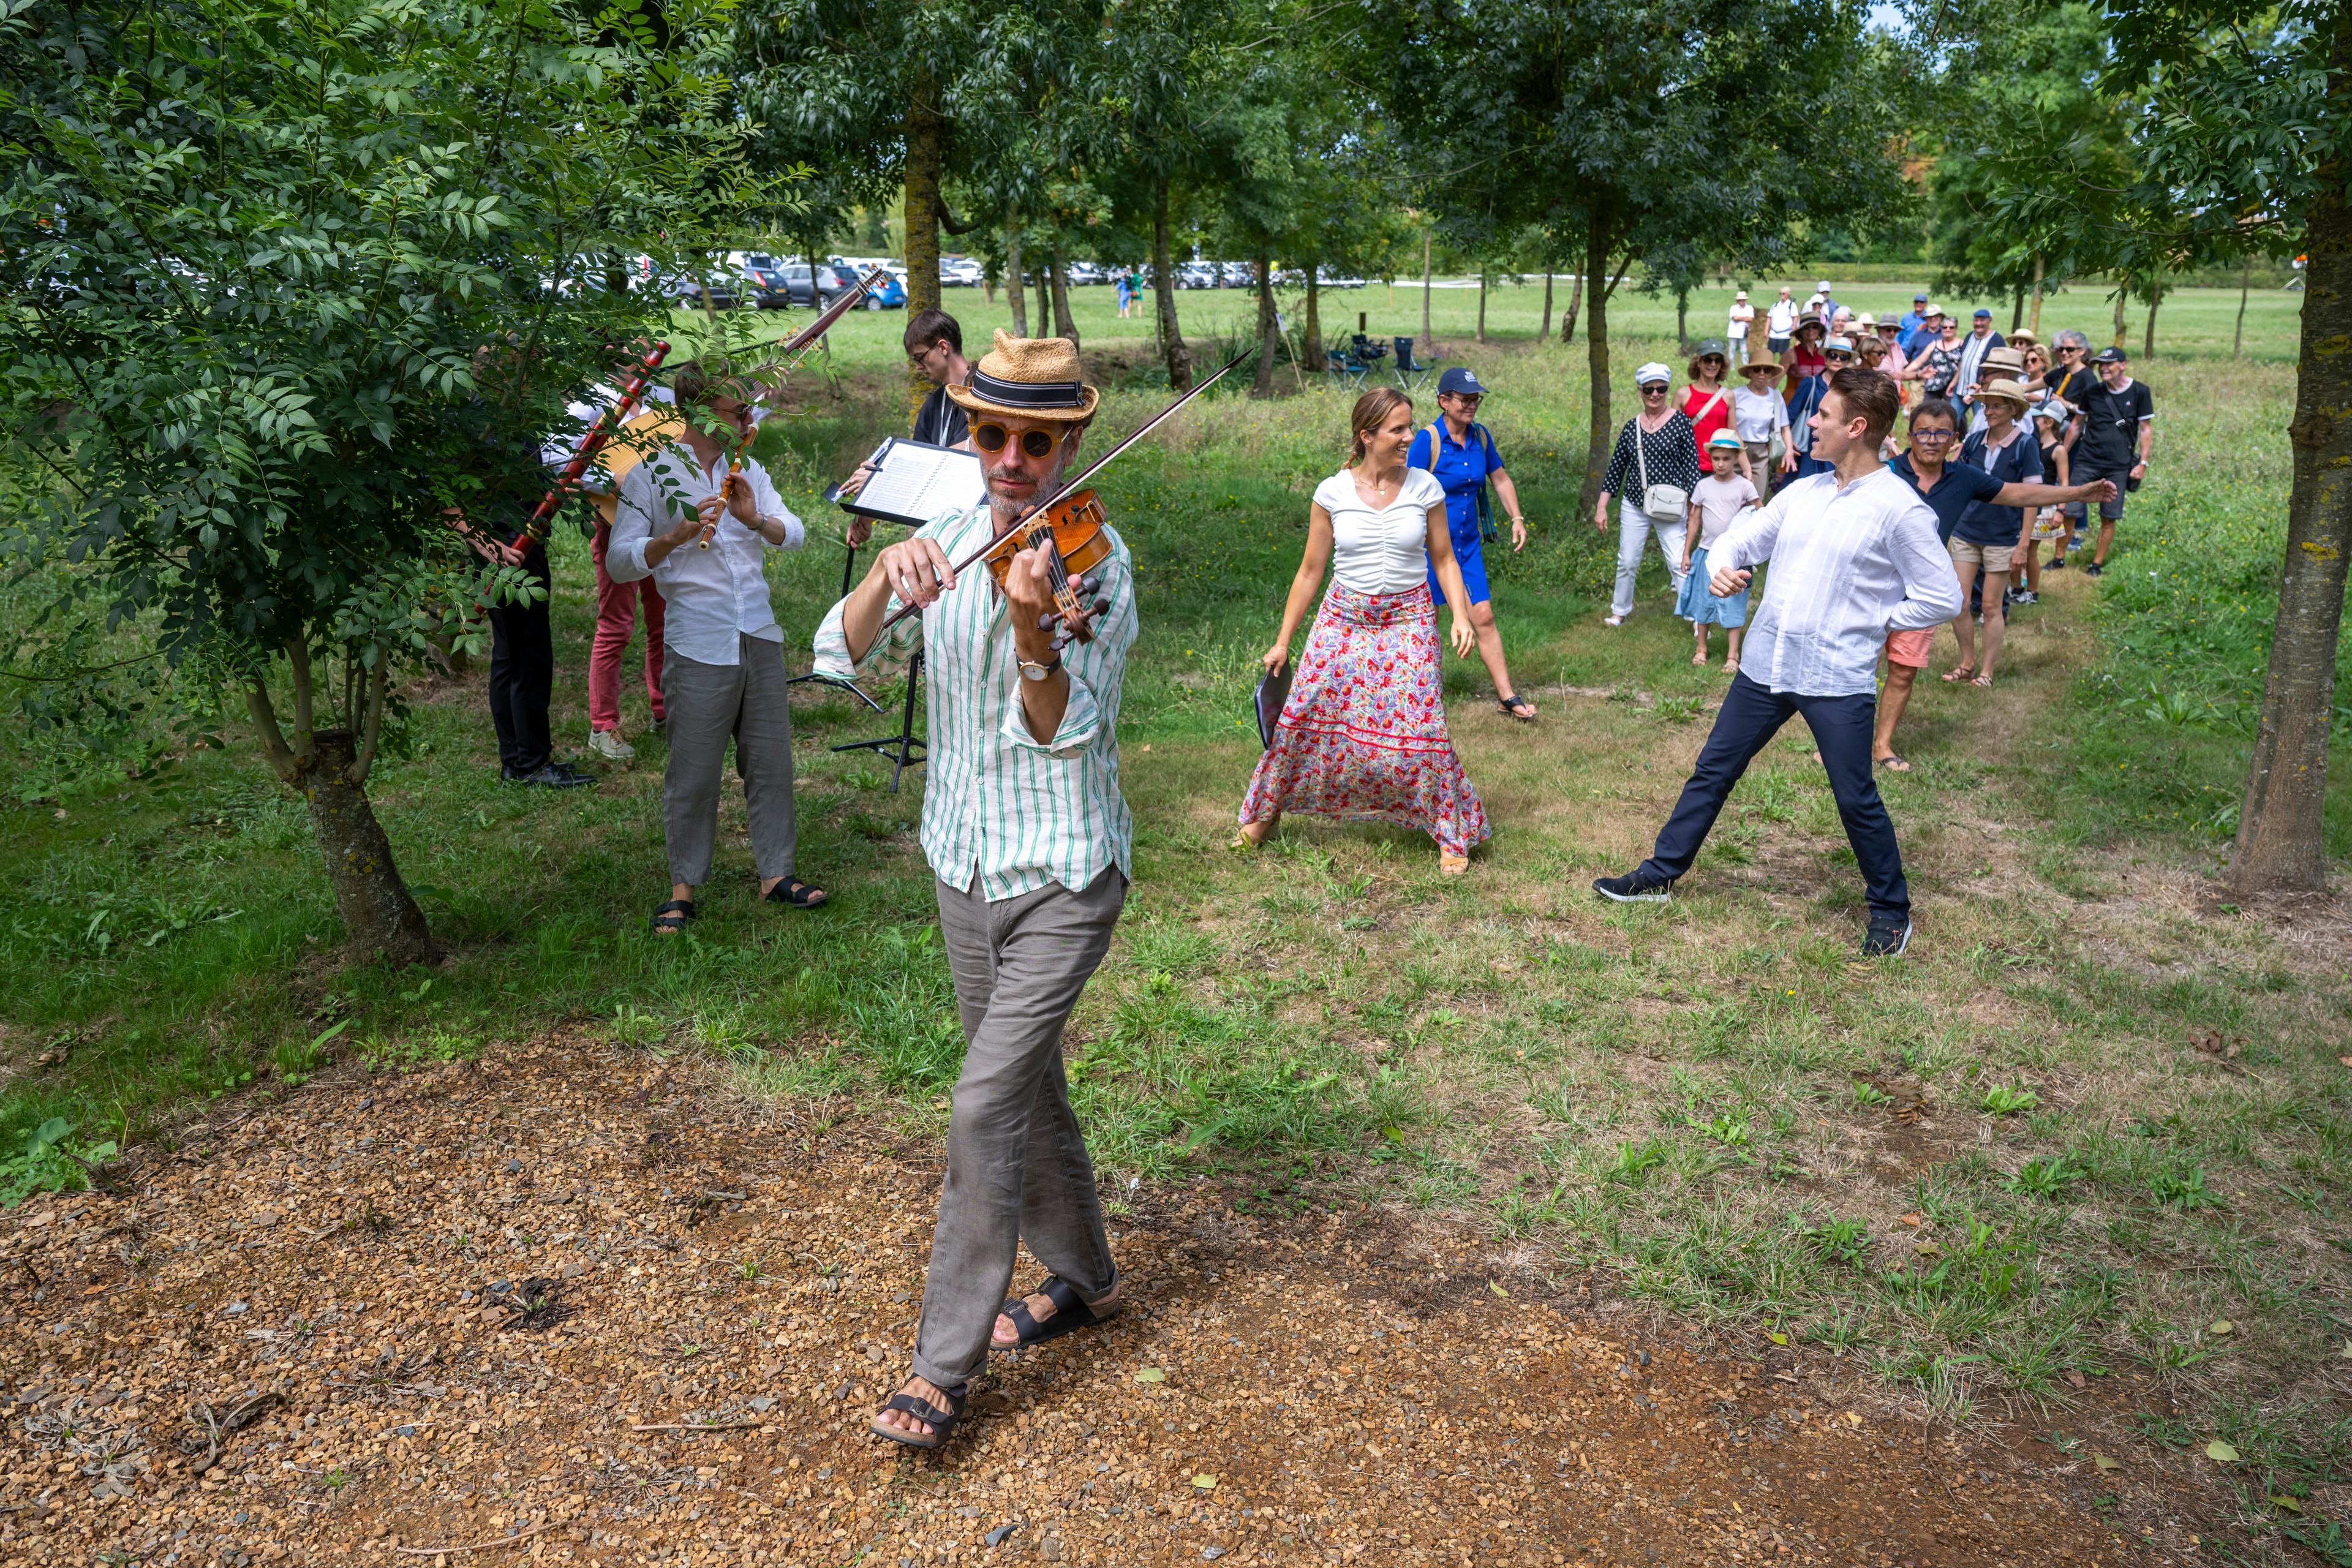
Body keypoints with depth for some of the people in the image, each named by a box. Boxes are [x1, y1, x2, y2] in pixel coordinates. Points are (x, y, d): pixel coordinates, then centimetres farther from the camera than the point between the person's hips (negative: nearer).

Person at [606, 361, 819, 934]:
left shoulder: (747, 470, 11)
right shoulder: (651, 475, -3)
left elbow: (795, 534, 4)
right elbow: (619, 563, -7)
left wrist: (756, 519, -16)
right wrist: (675, 536, -23)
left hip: (758, 635, 5)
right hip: (698, 644, -4)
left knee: (771, 759, 9)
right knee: (693, 770, 1)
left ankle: (775, 874, 21)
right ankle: (683, 890, 14)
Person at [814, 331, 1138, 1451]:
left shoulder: (1097, 559, -16)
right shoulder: (947, 545, 2)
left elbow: (1066, 728, -27)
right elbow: (841, 658, -8)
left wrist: (1031, 623, -45)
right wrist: (888, 573, -26)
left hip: (1064, 876, -6)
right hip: (962, 866, 6)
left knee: (987, 1106, -9)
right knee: (1029, 1087, 18)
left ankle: (945, 1362, 7)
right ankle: (1083, 1279, 39)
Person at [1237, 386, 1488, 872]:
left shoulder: (1425, 488, -4)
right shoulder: (1332, 493, -4)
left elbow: (1444, 560, 6)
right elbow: (1310, 571, 2)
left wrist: (1461, 616, -10)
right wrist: (1283, 641, 4)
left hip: (1408, 622, -1)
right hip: (1344, 619, 1)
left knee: (1419, 730, -6)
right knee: (1302, 716, 2)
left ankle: (1452, 833, 13)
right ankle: (1264, 812, 25)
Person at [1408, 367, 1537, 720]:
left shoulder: (1480, 436, 3)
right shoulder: (1428, 440, -16)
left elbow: (1500, 479, 18)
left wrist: (1517, 518, 7)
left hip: (1468, 545, 6)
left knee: (1483, 617, 3)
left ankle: (1507, 697, 8)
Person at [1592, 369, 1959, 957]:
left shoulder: (1900, 510, -11)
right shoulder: (1802, 492, 8)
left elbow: (1942, 598, -7)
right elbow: (1740, 538, 14)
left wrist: (1867, 621, -6)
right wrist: (1721, 567, -8)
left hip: (1838, 680, -6)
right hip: (1764, 665, 6)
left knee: (1856, 800, 5)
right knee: (1712, 770, 13)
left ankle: (1890, 910, 25)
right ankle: (1661, 873, 27)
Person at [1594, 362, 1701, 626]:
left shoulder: (1680, 421, -3)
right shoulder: (1632, 426, 6)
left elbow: (1692, 464, -2)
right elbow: (1616, 467, 11)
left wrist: (1693, 503, -7)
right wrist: (1601, 507, 9)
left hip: (1669, 508, -3)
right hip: (1634, 506, 4)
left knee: (1679, 563, -7)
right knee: (1627, 563, 11)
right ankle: (1620, 612, 28)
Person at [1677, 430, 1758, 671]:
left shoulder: (1744, 486, -5)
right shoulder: (1703, 486, 1)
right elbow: (1694, 520, 6)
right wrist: (1686, 553, 6)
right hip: (1707, 552, 2)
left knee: (1732, 604, -1)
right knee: (1703, 601, 9)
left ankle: (1732, 656, 3)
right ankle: (1701, 648, 22)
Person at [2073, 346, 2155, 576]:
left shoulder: (2139, 392, -1)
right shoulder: (2093, 391, 4)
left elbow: (2146, 430, 2)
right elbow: (2078, 423, 14)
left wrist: (2143, 463, -3)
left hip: (2118, 466, -1)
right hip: (2087, 462, 1)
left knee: (2109, 518, 2)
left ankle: (2097, 564, 14)